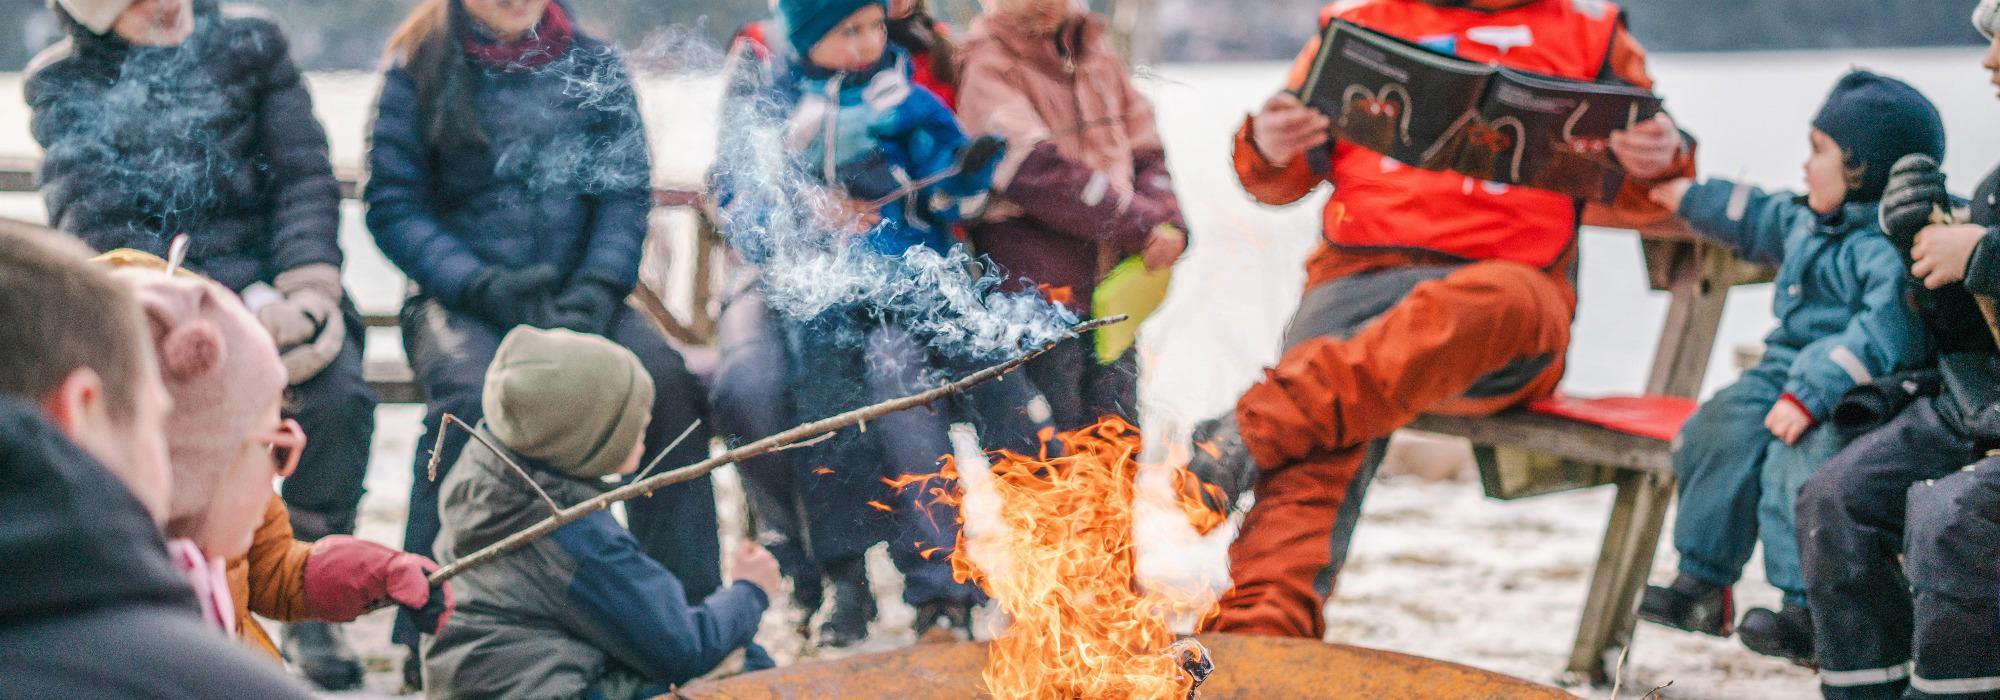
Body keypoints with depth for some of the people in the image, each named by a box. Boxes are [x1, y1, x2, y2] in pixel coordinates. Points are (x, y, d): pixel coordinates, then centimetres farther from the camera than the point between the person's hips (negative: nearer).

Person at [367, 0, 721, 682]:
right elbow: (392, 204, -1)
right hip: (462, 298, -2)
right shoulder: (421, 69, 3)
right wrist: (486, 287, -15)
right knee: (473, 393, -35)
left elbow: (627, 192, 4)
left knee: (667, 379, -26)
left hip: (575, 296, 2)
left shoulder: (593, 66, 10)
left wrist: (598, 288, -15)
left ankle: (688, 606, -17)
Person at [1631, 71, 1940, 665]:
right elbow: (1760, 221, 37)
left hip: (1850, 397, -10)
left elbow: (1884, 336, -28)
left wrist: (1811, 396, -32)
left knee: (1794, 464, -29)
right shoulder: (1810, 222, 15)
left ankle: (1807, 612, -21)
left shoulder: (1895, 249, -18)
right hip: (1784, 372, 10)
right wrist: (1692, 199, 45)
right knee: (1716, 435, -6)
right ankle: (1701, 583, 3)